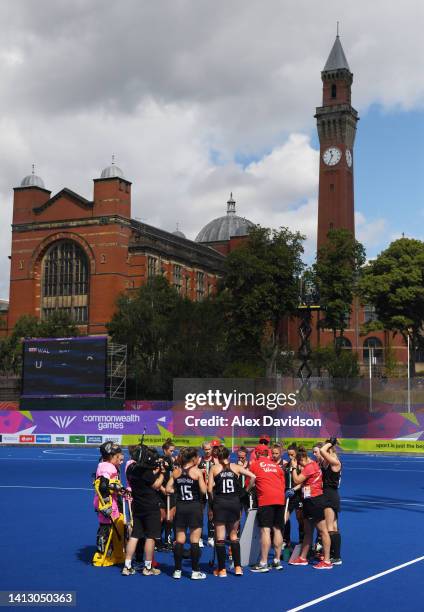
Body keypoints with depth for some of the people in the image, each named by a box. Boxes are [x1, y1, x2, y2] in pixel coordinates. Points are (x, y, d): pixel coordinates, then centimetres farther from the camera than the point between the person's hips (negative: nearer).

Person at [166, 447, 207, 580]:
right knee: (194, 540, 2)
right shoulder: (197, 472, -9)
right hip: (195, 507, -4)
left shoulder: (176, 472, 2)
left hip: (180, 507, 4)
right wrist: (202, 478, 5)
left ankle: (177, 570, 12)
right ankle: (195, 571, 5)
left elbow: (168, 489, 0)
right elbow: (203, 490, -11)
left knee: (179, 540, 9)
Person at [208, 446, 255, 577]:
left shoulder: (214, 468, 1)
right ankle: (238, 567, 13)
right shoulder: (236, 467, 5)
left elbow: (209, 489, -5)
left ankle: (222, 570, 6)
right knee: (234, 535, 15)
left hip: (220, 503, -2)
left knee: (220, 537, 4)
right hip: (234, 502, 2)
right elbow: (253, 476, -2)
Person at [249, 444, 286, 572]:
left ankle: (263, 563, -10)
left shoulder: (255, 465, 6)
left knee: (265, 530, -8)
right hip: (280, 499, 5)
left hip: (265, 500, -5)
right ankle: (277, 561, 15)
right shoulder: (276, 466, 18)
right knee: (277, 529, 11)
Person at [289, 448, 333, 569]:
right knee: (307, 531, 17)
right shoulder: (313, 464, 14)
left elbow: (297, 480, -17)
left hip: (315, 501, -11)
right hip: (310, 501, 11)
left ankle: (327, 561, -4)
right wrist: (299, 468, 4)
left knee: (322, 531, -6)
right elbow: (303, 481, 15)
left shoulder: (310, 467, -16)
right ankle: (303, 558, 26)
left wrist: (294, 467, -5)